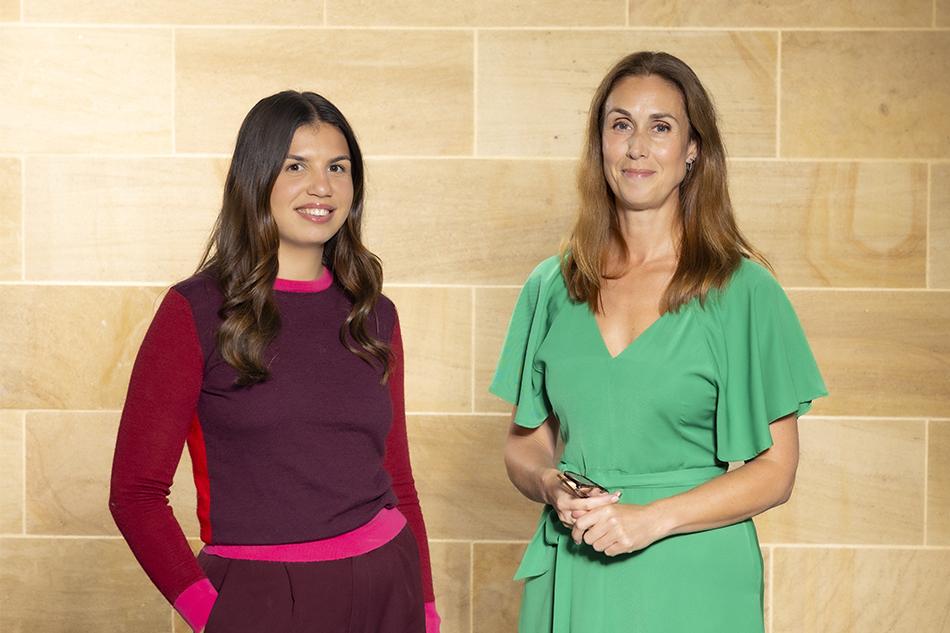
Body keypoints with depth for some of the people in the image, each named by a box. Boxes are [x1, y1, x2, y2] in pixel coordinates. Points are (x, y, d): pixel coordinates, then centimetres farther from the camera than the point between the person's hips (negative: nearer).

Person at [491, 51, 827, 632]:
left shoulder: (744, 291, -6)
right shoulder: (552, 287, 4)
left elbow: (774, 471, -6)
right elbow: (524, 441, 11)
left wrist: (652, 518, -16)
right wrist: (551, 486, -10)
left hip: (691, 586, -3)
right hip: (571, 583, 3)